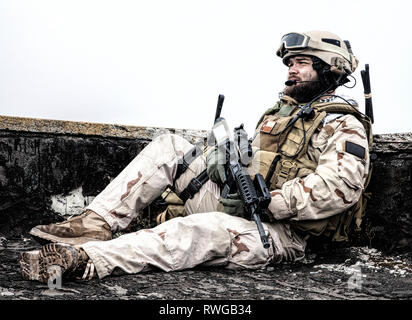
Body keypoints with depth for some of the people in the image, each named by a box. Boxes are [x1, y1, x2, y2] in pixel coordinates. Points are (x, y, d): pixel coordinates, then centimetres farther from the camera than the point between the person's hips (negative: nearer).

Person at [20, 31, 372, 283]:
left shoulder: (343, 126, -6)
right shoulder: (282, 110, 22)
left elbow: (340, 187, -23)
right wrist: (224, 157, -2)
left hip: (278, 233, -8)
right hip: (235, 206, 8)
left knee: (207, 230, -39)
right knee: (169, 146, 0)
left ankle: (85, 259, -52)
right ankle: (95, 225, -13)